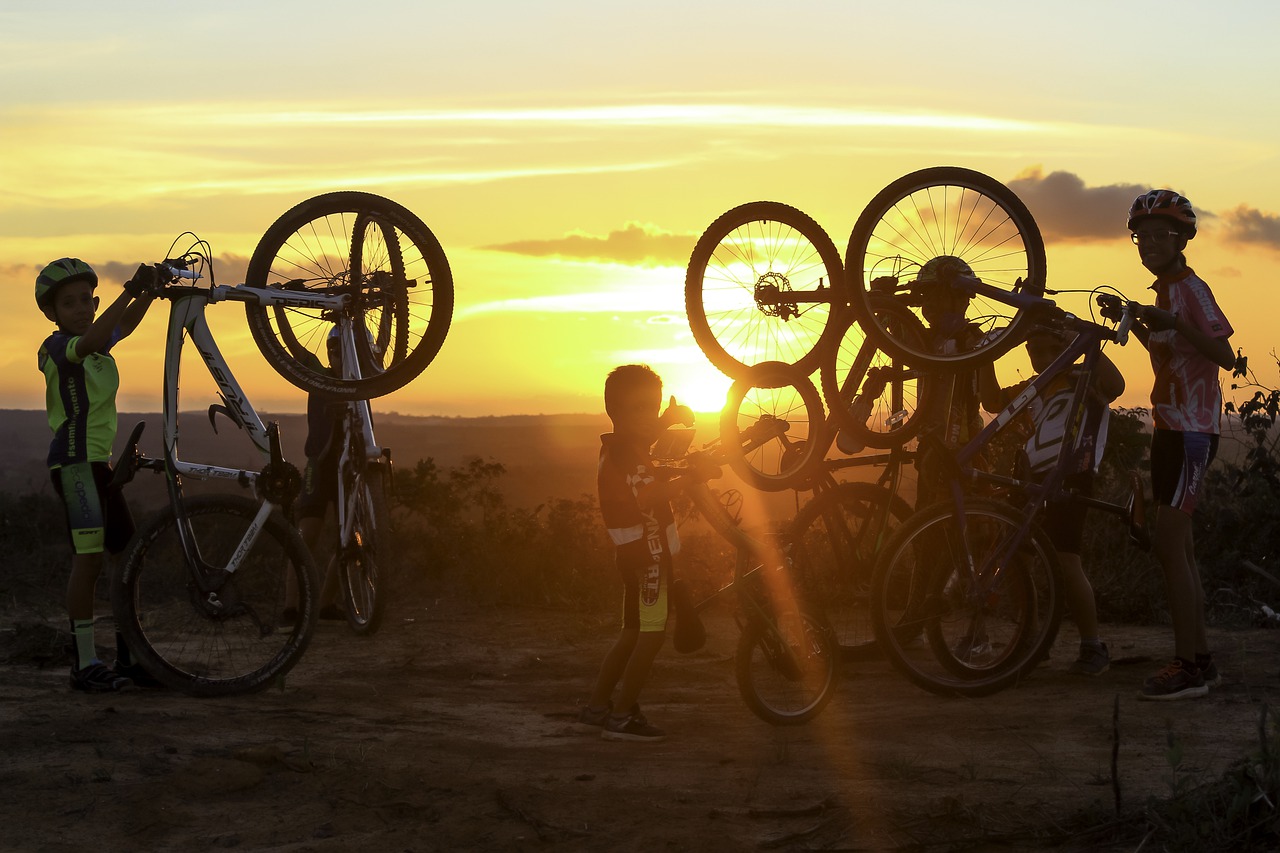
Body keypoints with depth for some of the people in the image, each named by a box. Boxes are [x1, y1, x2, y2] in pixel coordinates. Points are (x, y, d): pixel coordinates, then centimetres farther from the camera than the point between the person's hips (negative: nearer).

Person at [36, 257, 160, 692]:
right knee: (89, 559, -13)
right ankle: (85, 664, -10)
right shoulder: (56, 347, -11)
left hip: (99, 461, 9)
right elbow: (90, 339, -29)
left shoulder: (98, 345, 17)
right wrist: (131, 291, -37)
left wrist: (151, 289, -8)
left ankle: (127, 658, 14)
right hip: (74, 462, -9)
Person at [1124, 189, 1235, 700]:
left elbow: (1225, 355, -24)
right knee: (1178, 549, 11)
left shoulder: (1191, 290, -13)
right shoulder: (1164, 292, 16)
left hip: (1190, 432, -10)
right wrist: (1133, 323, 20)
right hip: (1171, 428, 10)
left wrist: (1172, 323, -33)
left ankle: (1188, 667, -11)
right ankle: (1200, 661, 16)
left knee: (1170, 547, -12)